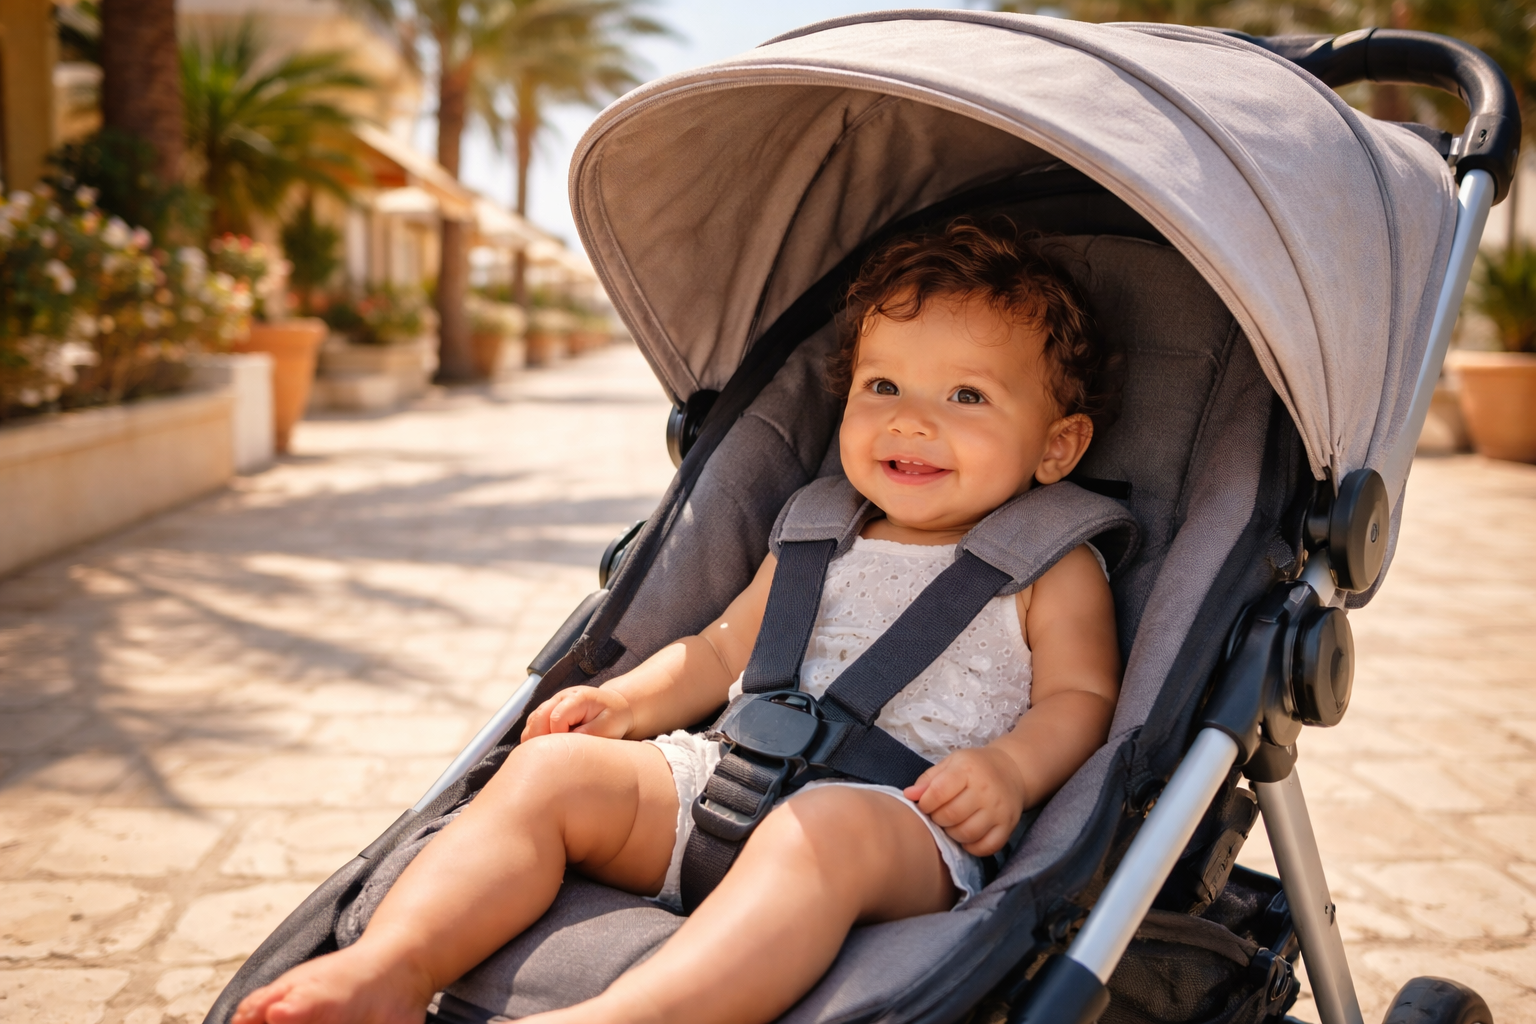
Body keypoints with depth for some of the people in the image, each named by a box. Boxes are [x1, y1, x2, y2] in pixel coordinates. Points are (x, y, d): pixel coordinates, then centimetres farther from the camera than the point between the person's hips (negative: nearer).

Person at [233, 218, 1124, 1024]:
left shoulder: (1056, 570, 10)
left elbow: (1080, 699, 4)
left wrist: (1011, 768, -17)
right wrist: (626, 700, 11)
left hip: (907, 824, -5)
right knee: (555, 769, -14)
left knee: (825, 829, -40)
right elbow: (723, 652, 28)